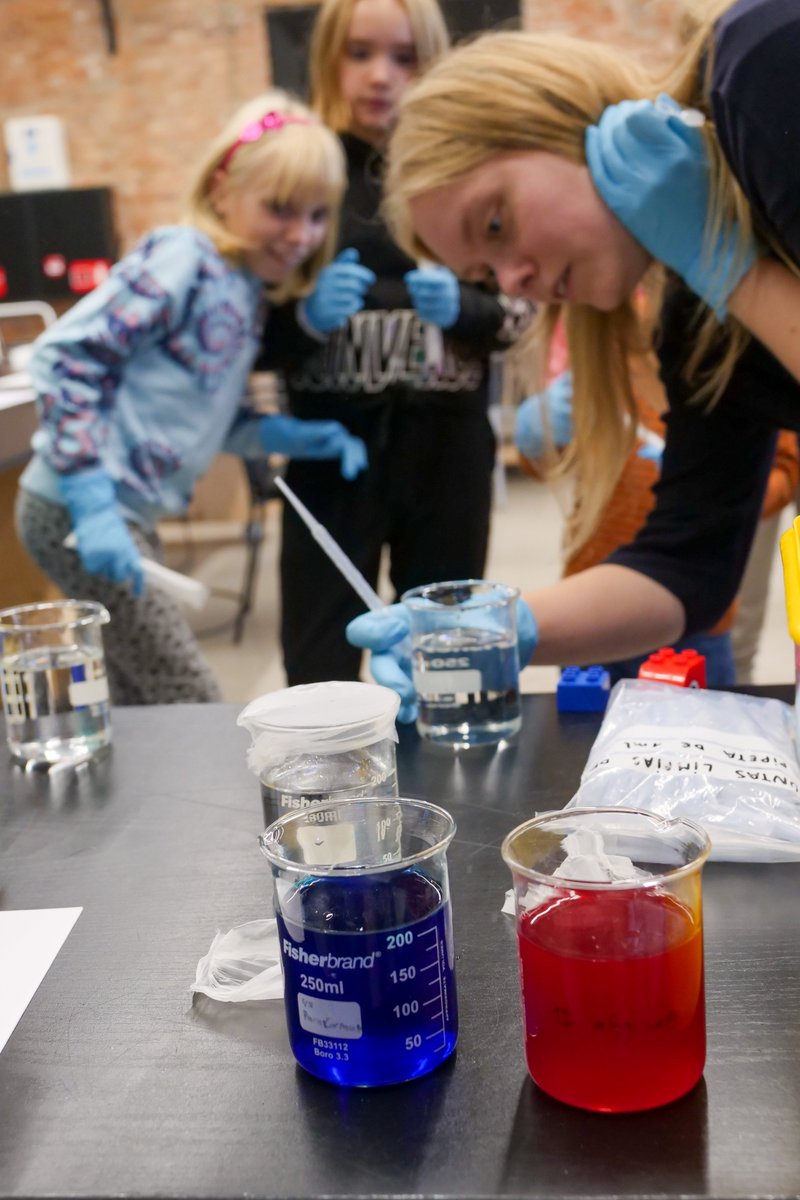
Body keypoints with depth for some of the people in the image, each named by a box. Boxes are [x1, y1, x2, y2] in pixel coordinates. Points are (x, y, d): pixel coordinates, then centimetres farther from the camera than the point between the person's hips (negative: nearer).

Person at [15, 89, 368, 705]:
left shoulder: (249, 291, 11)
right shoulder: (181, 259, -14)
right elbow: (65, 359, -20)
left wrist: (295, 437, 4)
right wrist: (94, 507, -24)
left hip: (131, 515, 9)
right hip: (76, 510, -9)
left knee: (142, 714, 17)